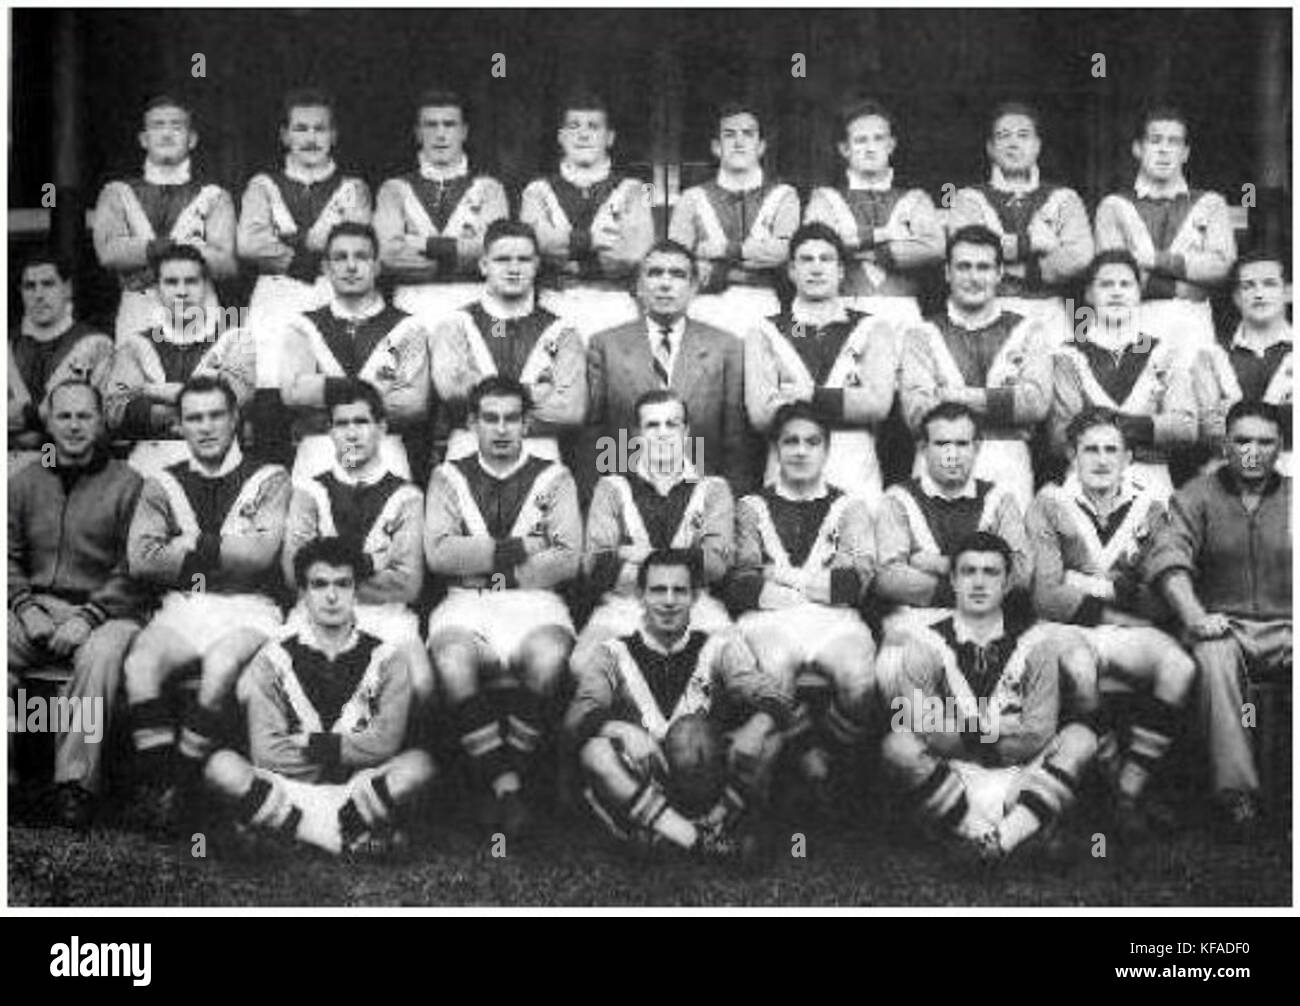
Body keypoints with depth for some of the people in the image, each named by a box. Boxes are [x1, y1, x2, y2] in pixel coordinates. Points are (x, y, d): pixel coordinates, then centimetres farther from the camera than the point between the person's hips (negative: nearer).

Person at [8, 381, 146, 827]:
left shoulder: (127, 484, 3)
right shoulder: (25, 483, 16)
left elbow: (134, 570, -4)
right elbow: (9, 557, 13)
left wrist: (89, 616, -15)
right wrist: (26, 607, -5)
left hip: (104, 609, -4)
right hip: (37, 606, 4)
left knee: (99, 657, -35)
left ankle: (76, 782, -28)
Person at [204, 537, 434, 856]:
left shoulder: (385, 659, 5)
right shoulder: (273, 660, 4)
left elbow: (385, 743, -8)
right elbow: (266, 754, -6)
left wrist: (312, 745, -7)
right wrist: (349, 750, -5)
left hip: (359, 791, 0)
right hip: (290, 792, 0)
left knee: (418, 766, -29)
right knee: (221, 767, -27)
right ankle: (355, 839, -23)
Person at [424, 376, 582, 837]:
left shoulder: (553, 478, 12)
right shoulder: (449, 477, 14)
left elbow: (567, 560, 0)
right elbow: (438, 554, -2)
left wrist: (486, 564, -5)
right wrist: (516, 549, -7)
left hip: (534, 600, 0)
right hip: (465, 605, 1)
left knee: (547, 661, -34)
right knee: (453, 665, -33)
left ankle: (507, 777, -17)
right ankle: (505, 783, -23)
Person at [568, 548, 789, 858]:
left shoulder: (719, 648, 11)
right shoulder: (616, 654, 8)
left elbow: (771, 699, -2)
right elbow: (577, 716, -7)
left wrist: (758, 725, -28)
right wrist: (623, 731, -30)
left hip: (712, 795, 0)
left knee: (768, 739, -20)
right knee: (595, 751, -30)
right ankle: (704, 844, -33)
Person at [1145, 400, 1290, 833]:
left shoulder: (1290, 498, 13)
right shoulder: (1197, 497, 7)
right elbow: (1168, 558, -8)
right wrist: (1193, 616, -25)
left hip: (1284, 627, 1)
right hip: (1224, 624, -1)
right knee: (1215, 657, -36)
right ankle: (1236, 791, -36)